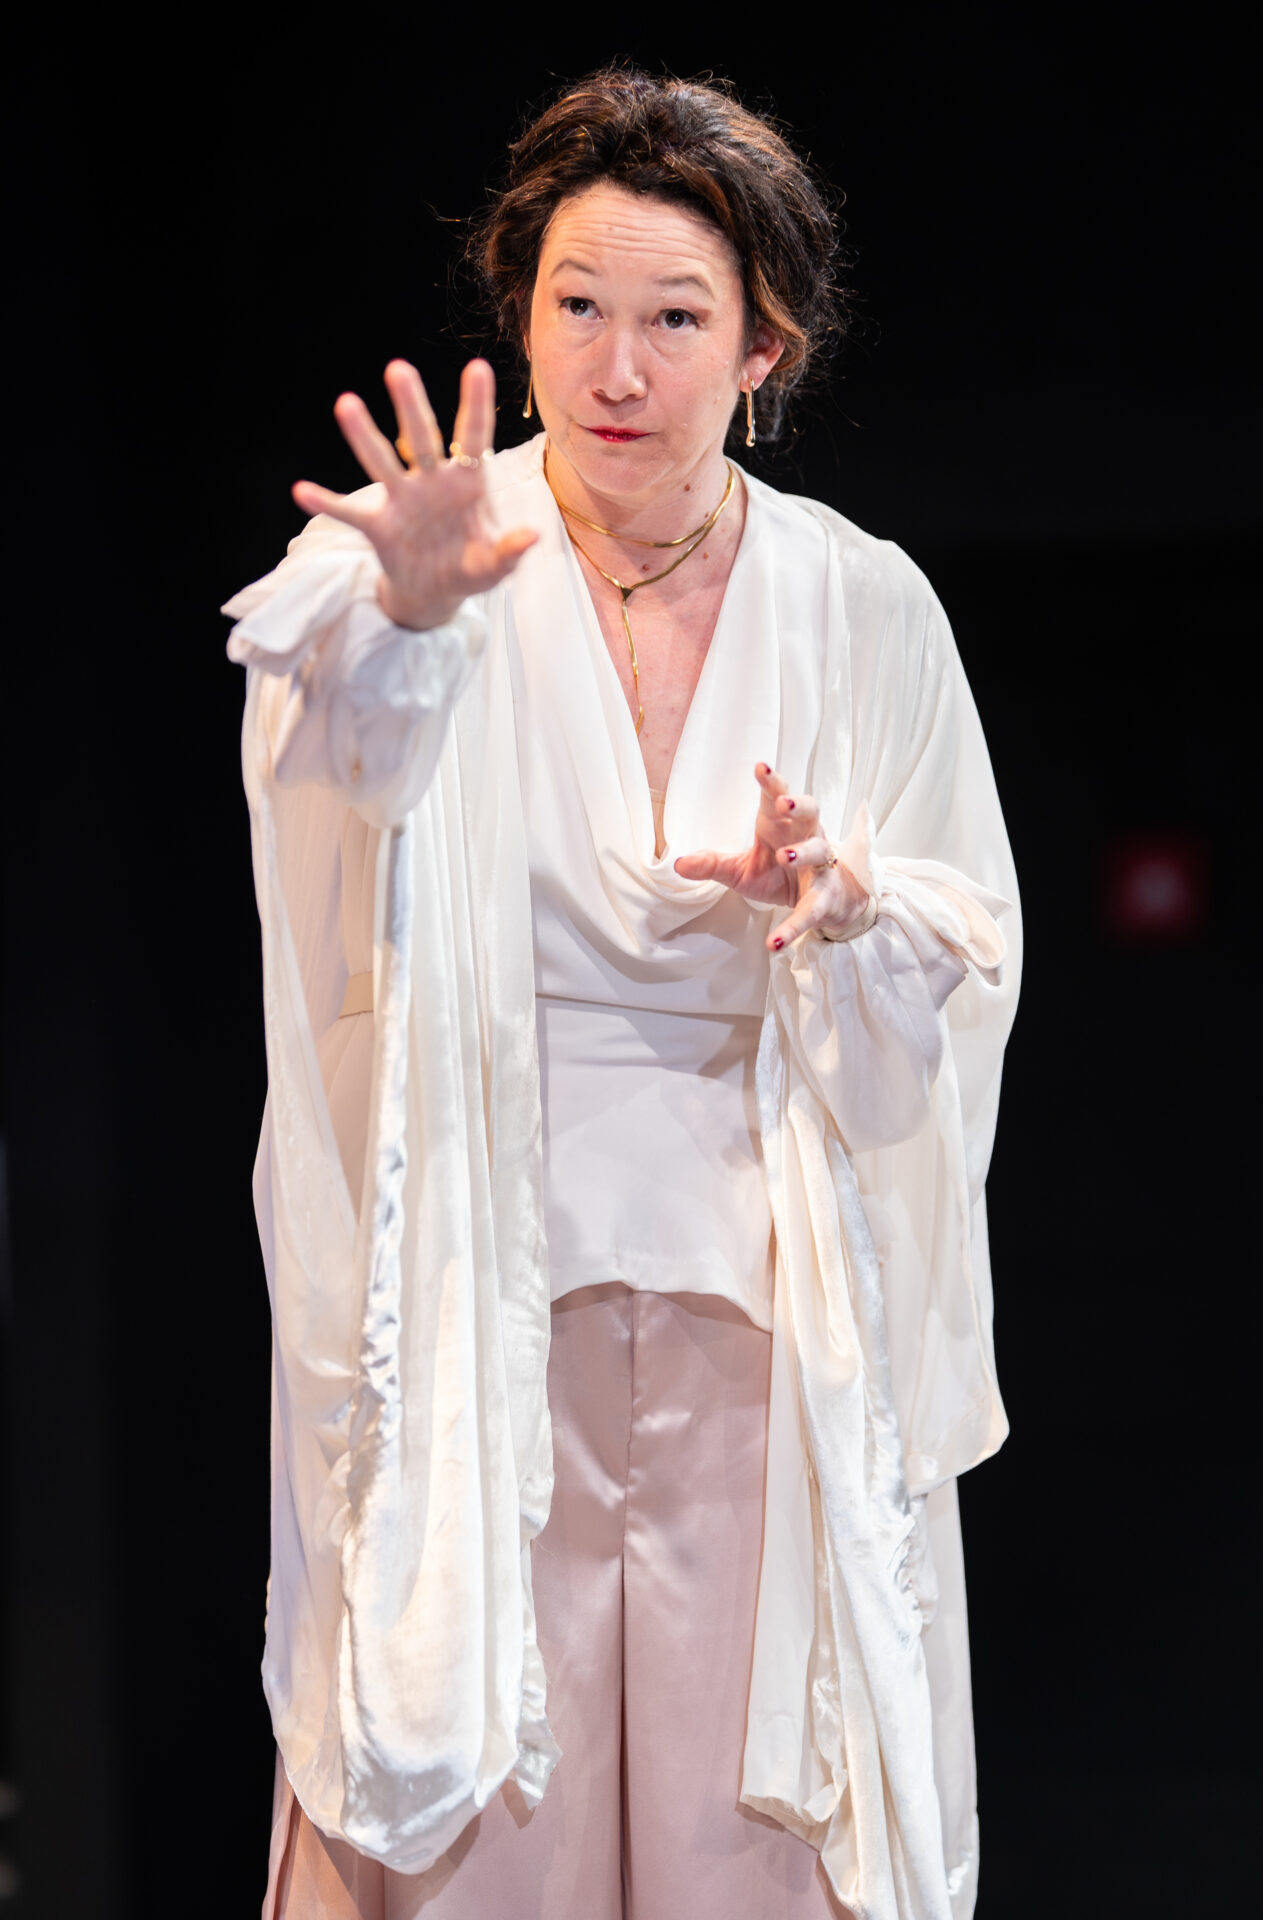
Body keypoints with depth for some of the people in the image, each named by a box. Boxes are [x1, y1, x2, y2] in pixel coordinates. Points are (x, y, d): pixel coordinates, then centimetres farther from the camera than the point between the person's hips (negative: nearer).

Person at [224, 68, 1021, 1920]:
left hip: (769, 1301, 2)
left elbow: (972, 956, 7)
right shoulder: (422, 556, -6)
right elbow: (327, 748, -29)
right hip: (486, 1278, -1)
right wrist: (403, 611, -50)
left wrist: (845, 905, -15)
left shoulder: (862, 606, 2)